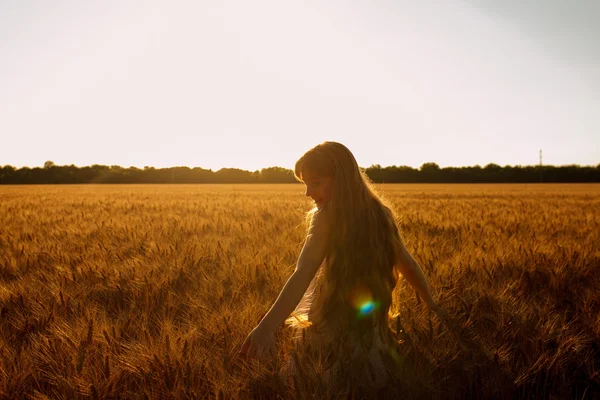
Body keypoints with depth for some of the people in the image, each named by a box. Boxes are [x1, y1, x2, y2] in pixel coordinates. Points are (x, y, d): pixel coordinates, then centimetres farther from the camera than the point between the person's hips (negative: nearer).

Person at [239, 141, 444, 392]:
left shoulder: (328, 216, -12)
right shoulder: (380, 213, 8)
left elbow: (303, 274, -26)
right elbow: (408, 264, 19)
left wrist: (267, 325, -37)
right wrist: (430, 302, 35)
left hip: (331, 330, -7)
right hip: (373, 330, 7)